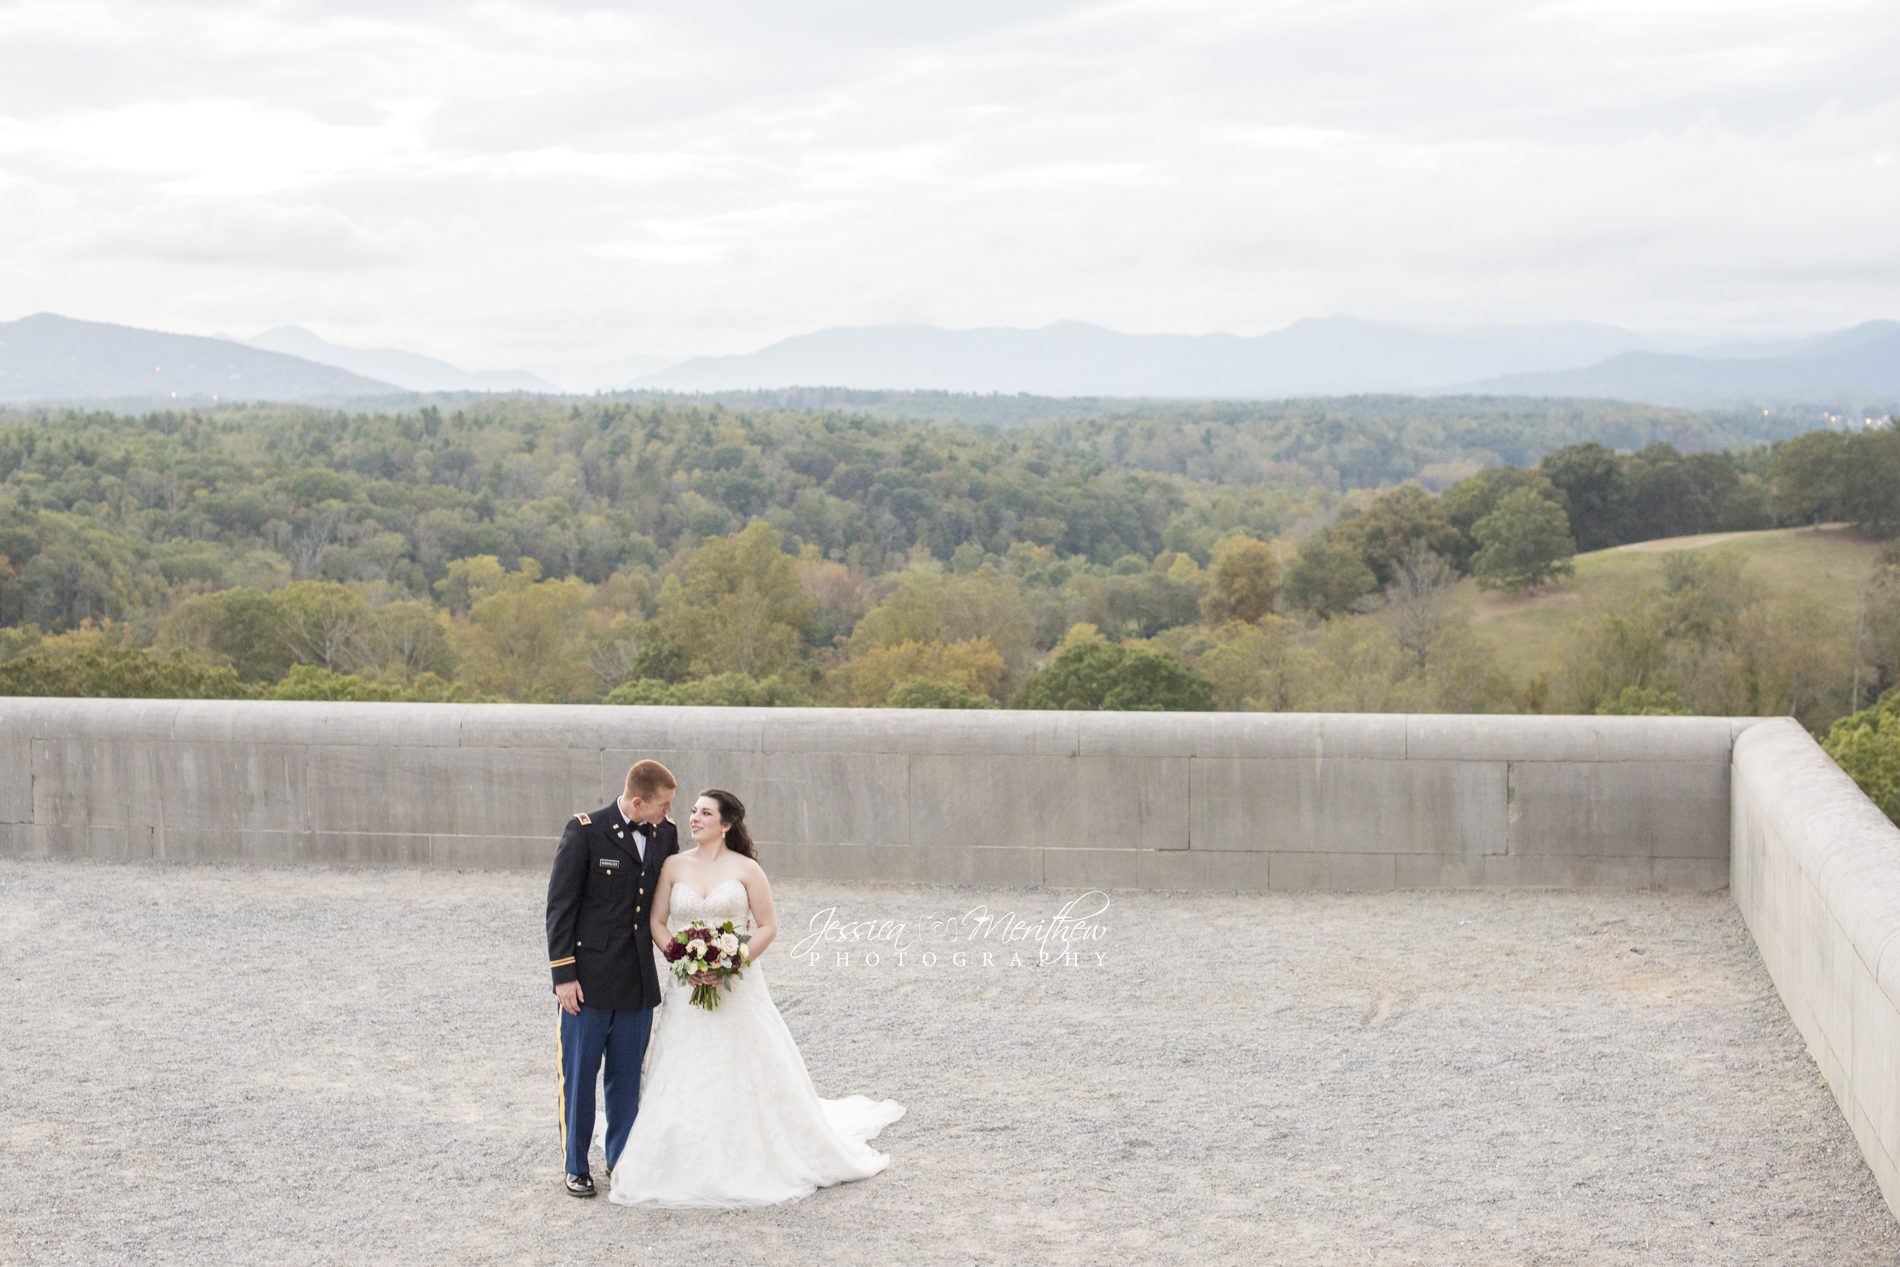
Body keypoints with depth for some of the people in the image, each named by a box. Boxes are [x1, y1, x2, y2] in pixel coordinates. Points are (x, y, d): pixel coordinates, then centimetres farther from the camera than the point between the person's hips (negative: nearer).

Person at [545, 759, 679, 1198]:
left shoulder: (664, 834, 3)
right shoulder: (585, 831, -11)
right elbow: (560, 904, -9)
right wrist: (563, 974, -12)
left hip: (639, 981, 4)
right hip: (589, 978, -4)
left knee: (627, 1076, 12)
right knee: (579, 1075, 5)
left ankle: (620, 1159, 27)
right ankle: (576, 1165, 19)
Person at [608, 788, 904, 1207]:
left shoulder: (746, 869, -3)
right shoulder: (674, 866, 5)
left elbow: (768, 926, -2)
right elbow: (657, 922, 6)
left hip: (737, 989, -2)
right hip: (687, 987, 2)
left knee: (747, 1075, 1)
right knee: (686, 1079, 1)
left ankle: (754, 1165, 15)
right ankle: (695, 1169, 11)